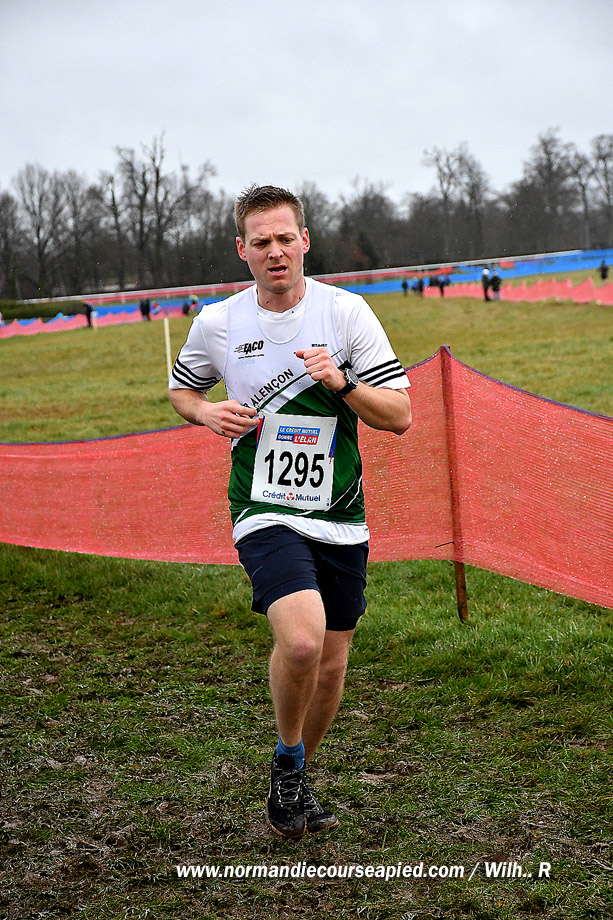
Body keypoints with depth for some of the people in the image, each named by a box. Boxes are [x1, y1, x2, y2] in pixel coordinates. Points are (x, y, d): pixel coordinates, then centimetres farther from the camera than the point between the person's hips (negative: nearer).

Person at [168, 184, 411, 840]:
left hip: (342, 519, 3)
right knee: (302, 638, -26)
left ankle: (294, 779, 37)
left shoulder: (347, 312, -2)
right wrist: (211, 414, -4)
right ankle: (287, 763, 3)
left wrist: (341, 381, -20)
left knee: (331, 662, 10)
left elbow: (399, 416, -2)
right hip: (266, 514, -2)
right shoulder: (215, 324, -1)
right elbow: (181, 390, 18)